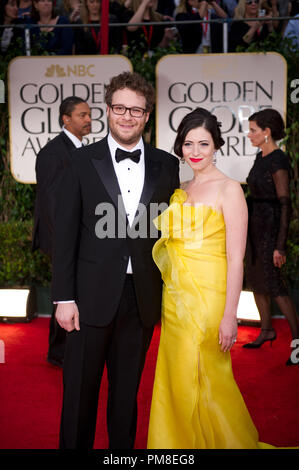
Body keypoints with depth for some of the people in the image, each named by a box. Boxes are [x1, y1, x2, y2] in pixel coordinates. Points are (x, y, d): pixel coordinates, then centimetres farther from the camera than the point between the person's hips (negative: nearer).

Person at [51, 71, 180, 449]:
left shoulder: (166, 165, 5)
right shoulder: (84, 161, -1)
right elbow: (65, 233, -3)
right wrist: (64, 297, -7)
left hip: (142, 298, 2)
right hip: (93, 296, -2)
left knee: (127, 389, 15)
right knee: (80, 390, 8)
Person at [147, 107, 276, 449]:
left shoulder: (229, 189, -8)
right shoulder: (181, 192, 13)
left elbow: (236, 258, -13)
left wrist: (230, 315, -17)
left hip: (209, 295, -6)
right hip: (175, 296, 6)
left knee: (208, 381, 1)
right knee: (175, 380, 10)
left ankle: (234, 441, 23)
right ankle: (178, 443, 27)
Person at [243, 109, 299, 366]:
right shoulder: (261, 157, 9)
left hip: (271, 227, -9)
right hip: (256, 225, 9)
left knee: (274, 286, -7)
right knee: (255, 280, 15)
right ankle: (267, 330, 29)